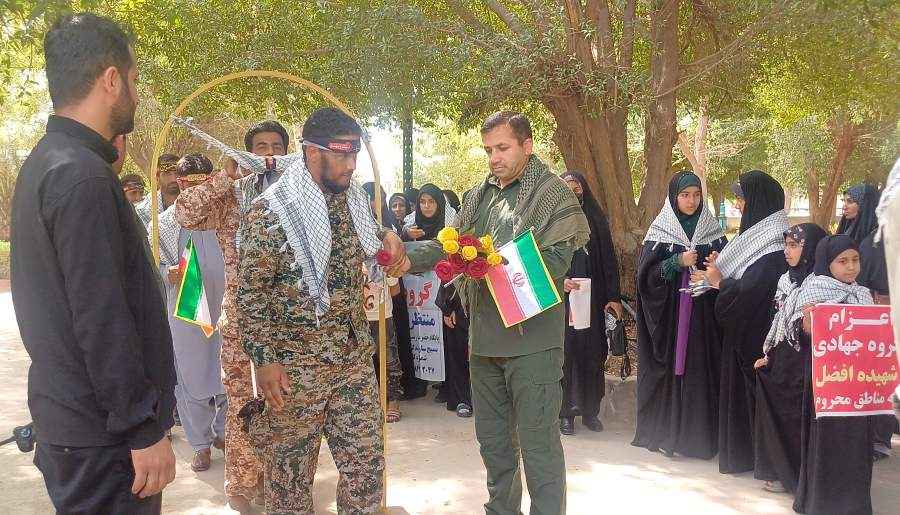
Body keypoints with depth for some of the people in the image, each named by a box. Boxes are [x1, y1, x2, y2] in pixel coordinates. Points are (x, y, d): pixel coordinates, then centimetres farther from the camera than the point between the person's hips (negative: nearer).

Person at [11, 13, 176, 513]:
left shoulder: (45, 163, 10)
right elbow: (102, 321, -24)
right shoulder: (82, 176, -21)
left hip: (68, 414, 10)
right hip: (101, 430, -9)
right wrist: (144, 429, -19)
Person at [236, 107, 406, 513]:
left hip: (355, 357, 6)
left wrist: (385, 236, 5)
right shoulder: (270, 210, -12)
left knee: (367, 461, 11)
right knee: (290, 473, 8)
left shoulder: (354, 199, 6)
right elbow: (251, 293, -11)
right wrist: (265, 359, -16)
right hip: (295, 364, -5)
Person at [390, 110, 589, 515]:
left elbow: (556, 262, -15)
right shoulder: (479, 196, 11)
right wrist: (410, 260, -10)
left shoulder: (554, 194, -6)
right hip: (484, 334, 7)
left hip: (532, 335, -6)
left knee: (538, 442, 0)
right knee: (492, 437, 18)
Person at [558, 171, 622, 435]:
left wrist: (614, 296, 0)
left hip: (592, 299, 2)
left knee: (592, 351, 4)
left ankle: (590, 410, 15)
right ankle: (565, 412, 6)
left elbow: (609, 258, 7)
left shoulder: (596, 218, 10)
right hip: (562, 298, -2)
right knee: (565, 351, -2)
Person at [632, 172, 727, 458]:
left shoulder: (712, 231, 7)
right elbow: (647, 274, -6)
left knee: (701, 369, 1)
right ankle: (665, 432, 8)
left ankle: (700, 433, 11)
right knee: (669, 369, -1)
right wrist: (678, 262, -17)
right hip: (669, 315, -2)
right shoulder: (660, 231, 0)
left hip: (702, 314, 2)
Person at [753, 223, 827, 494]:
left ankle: (803, 477, 16)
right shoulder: (786, 280, 10)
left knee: (801, 417, 2)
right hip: (783, 362, 7)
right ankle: (783, 472, 24)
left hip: (806, 362, -7)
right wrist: (769, 356, 13)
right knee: (779, 414, 11)